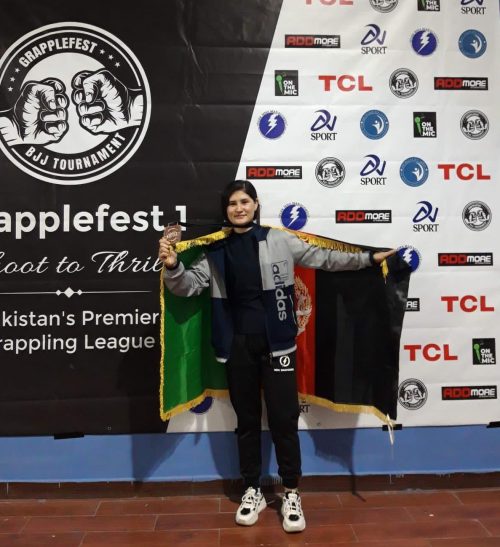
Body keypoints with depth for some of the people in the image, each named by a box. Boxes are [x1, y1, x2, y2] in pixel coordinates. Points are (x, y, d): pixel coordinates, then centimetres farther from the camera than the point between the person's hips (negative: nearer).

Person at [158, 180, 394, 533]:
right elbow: (188, 286, 1)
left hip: (276, 342, -2)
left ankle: (291, 494, 22)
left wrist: (368, 259, 1)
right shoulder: (217, 252, 5)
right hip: (238, 345, 2)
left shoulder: (279, 240, 0)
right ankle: (253, 491, 30)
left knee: (284, 418, 4)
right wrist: (172, 266, -19)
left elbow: (323, 258, 3)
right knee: (247, 419, 14)